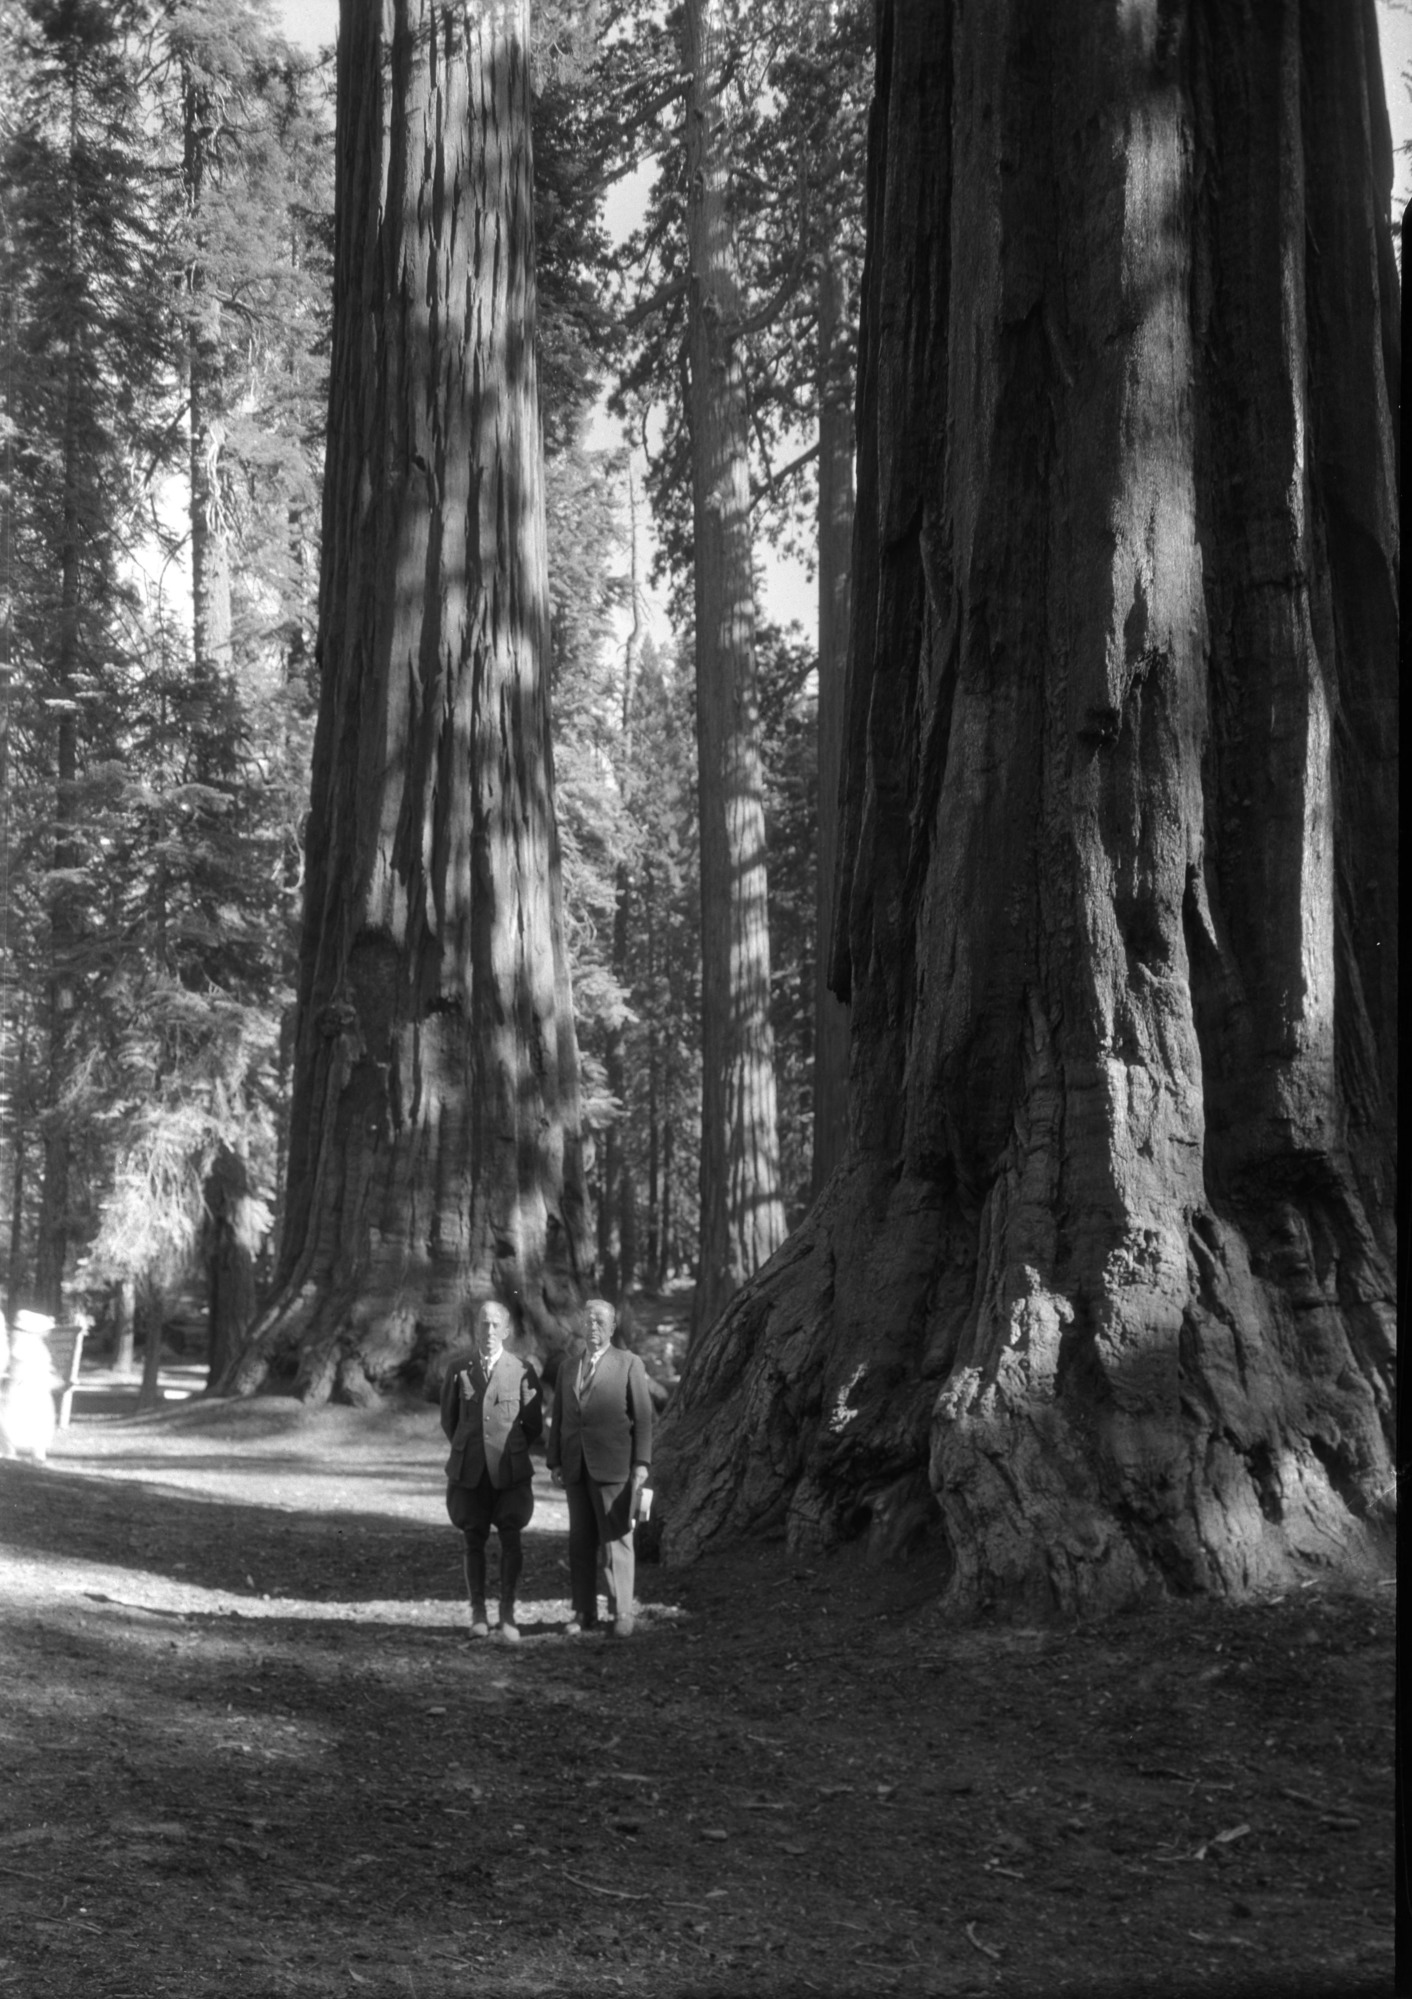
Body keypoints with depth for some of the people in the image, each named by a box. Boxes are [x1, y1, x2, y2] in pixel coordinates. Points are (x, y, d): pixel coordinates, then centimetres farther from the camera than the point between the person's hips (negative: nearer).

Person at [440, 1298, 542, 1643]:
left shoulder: (522, 1370, -3)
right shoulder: (458, 1368, 3)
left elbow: (534, 1423, 5)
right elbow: (448, 1418, 14)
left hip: (509, 1470, -1)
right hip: (470, 1470, 1)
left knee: (510, 1539, -6)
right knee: (474, 1541, 5)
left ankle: (507, 1613, 2)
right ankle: (478, 1614, 13)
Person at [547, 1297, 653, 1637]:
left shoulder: (629, 1364, 1)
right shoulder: (568, 1368, 14)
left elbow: (643, 1416, -2)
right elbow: (559, 1418, 15)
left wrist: (642, 1463, -8)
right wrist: (554, 1462, 7)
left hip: (613, 1467, -4)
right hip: (576, 1467, 4)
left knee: (617, 1540, -3)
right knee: (580, 1542, 6)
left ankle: (621, 1614, 3)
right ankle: (583, 1612, 12)